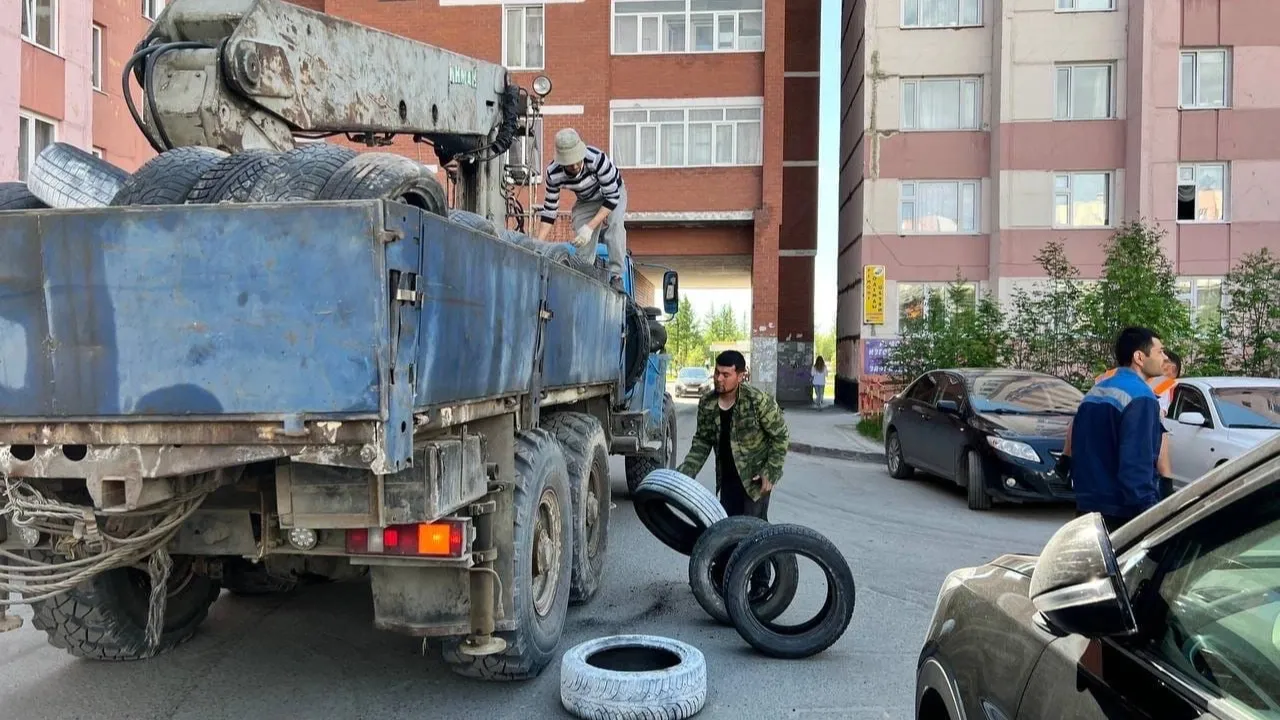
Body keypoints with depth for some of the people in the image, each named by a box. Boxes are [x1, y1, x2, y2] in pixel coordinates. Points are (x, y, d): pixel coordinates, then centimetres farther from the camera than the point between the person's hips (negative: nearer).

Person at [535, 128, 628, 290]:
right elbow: (549, 210, -18)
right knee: (582, 242, -12)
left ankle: (616, 276, -28)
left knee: (614, 225, -31)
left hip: (613, 193, -3)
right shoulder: (553, 174, -29)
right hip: (586, 201, 3)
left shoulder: (597, 158, -41)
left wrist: (590, 227, -41)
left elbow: (612, 196, -33)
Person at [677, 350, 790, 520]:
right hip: (727, 478, 5)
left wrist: (770, 472, -15)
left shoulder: (759, 401, -20)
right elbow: (702, 441, 5)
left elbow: (781, 437, -11)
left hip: (755, 478, -5)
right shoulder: (706, 404, -5)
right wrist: (686, 473, -5)